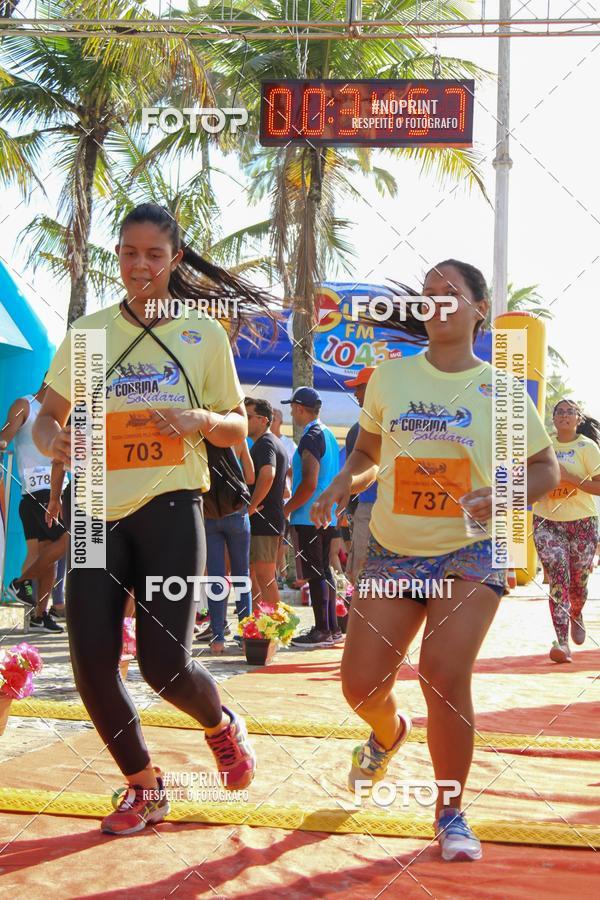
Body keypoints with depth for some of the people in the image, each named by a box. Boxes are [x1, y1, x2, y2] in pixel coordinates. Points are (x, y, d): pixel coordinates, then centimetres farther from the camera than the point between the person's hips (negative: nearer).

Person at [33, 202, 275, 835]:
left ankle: (221, 725, 26)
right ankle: (144, 788, 20)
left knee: (163, 660, -10)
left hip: (170, 508, -3)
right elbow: (48, 416, 12)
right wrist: (53, 438, -12)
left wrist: (201, 419, -15)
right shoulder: (87, 332, 8)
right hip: (99, 510, 3)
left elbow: (238, 430, 8)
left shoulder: (204, 332, 4)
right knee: (91, 662, -3)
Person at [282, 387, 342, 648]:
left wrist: (286, 509, -13)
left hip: (310, 517, -10)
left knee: (315, 574, -6)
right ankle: (332, 628, 17)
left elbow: (309, 483, -22)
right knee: (324, 571, 13)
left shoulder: (311, 438, -15)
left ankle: (322, 631, -4)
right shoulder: (328, 434, 15)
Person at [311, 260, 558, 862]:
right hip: (392, 550, 3)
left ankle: (451, 813, 6)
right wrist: (342, 485, -5)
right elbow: (367, 454, 16)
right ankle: (389, 733, 40)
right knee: (360, 685, 0)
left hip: (470, 552, -3)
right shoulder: (390, 377, 3)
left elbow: (545, 468, 5)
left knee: (445, 677, -17)